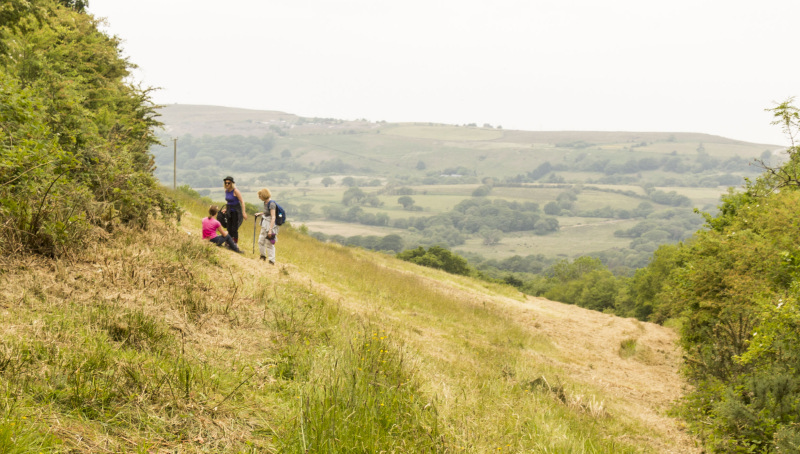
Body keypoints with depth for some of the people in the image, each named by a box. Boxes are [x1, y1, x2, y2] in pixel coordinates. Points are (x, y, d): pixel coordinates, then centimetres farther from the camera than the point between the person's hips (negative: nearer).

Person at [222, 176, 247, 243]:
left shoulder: (235, 191, -15)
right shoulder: (226, 191, 6)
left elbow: (242, 202, -16)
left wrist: (244, 212, -21)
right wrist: (226, 209, 12)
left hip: (236, 211, -7)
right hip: (229, 211, 7)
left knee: (234, 229, -6)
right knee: (229, 229, 7)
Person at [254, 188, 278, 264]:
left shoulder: (271, 204, -20)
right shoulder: (265, 203, 7)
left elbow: (273, 217, -24)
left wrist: (270, 230, -26)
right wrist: (260, 213, 15)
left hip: (271, 225, -9)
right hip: (265, 225, 9)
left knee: (269, 244, -2)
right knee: (261, 241, 17)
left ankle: (272, 261, 8)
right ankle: (263, 256, 37)